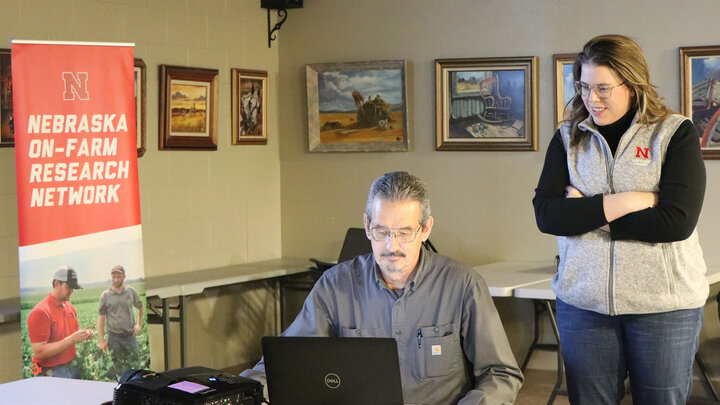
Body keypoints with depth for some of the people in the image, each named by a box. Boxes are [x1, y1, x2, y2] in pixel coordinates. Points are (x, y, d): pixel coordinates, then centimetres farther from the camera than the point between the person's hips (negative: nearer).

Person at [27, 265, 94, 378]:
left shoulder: (70, 307, 9)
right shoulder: (40, 312, -17)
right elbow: (39, 352, -21)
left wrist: (84, 334, -1)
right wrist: (71, 339, -24)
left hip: (73, 368, 7)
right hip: (52, 373, -7)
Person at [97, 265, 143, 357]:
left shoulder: (131, 291, 2)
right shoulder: (105, 295, -3)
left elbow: (140, 307, 18)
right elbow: (101, 318, -1)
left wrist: (139, 324, 9)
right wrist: (101, 341, -4)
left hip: (130, 335, 1)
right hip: (114, 336, -1)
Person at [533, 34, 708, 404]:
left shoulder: (675, 133, -2)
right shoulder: (568, 138, 6)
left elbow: (677, 221, -14)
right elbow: (546, 215, -6)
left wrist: (588, 212, -10)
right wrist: (627, 201, -14)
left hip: (664, 305, -2)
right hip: (584, 303, 2)